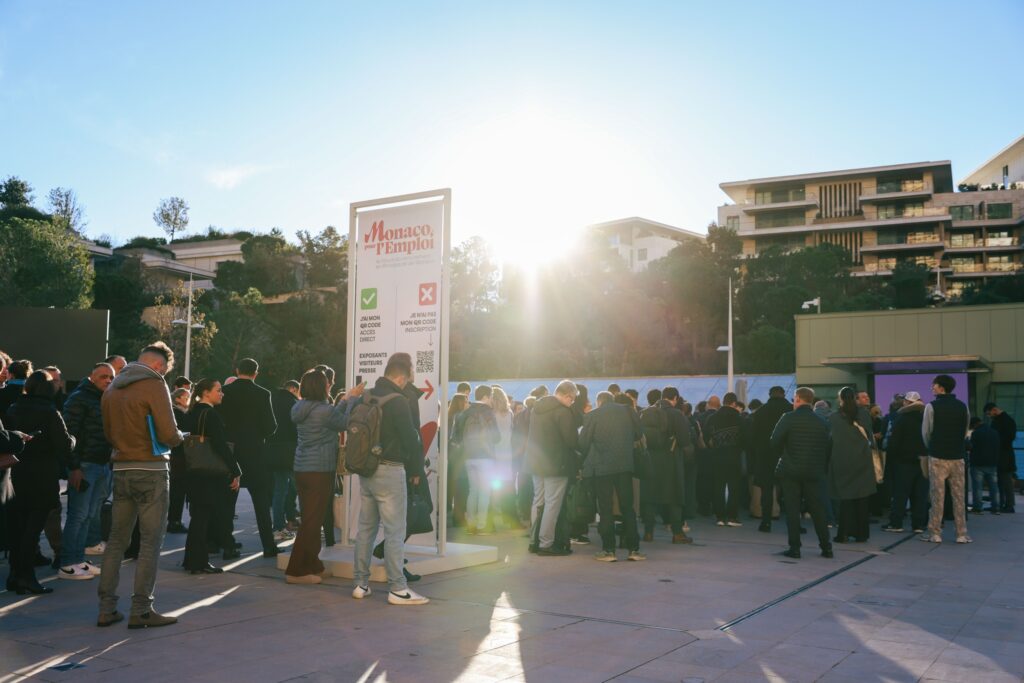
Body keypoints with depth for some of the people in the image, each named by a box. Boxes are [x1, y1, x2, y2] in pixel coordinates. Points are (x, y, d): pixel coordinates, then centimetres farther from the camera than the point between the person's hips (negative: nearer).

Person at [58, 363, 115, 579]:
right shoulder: (79, 399, -6)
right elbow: (70, 434, -12)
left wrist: (110, 464, 12)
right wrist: (74, 467, -17)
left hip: (103, 465, 7)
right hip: (84, 465, -7)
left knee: (88, 516, 10)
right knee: (77, 516, -4)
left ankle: (78, 560, 17)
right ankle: (66, 565, 2)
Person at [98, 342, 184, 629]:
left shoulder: (112, 388, 12)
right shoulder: (154, 385, -11)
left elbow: (109, 433, 19)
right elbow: (169, 435, -16)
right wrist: (181, 437, 4)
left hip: (121, 470, 7)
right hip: (150, 471, -7)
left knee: (116, 540, 12)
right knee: (150, 542, 0)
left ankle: (106, 609, 16)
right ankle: (141, 610, 2)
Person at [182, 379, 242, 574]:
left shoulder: (192, 413, 11)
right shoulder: (210, 414, -15)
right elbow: (221, 446, -19)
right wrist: (235, 472, -15)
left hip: (193, 472, 8)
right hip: (210, 475, -8)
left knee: (198, 515, 15)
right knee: (203, 516, -2)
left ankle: (192, 560, 21)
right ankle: (198, 562, 2)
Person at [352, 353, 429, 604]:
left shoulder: (366, 397, 10)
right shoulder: (398, 401, -14)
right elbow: (410, 438, -13)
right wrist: (417, 470, 0)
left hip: (366, 469, 8)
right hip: (390, 471, -8)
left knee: (366, 527, 13)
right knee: (395, 531, -3)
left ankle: (361, 584, 19)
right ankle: (397, 589, -1)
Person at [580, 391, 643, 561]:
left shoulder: (592, 415, -3)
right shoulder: (628, 412, 5)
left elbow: (583, 443, -3)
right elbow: (639, 434, 12)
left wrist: (586, 460, 15)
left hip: (601, 466, -2)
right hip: (624, 465, 3)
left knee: (605, 509, 3)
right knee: (627, 507, 9)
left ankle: (608, 550, 3)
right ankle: (633, 549, 8)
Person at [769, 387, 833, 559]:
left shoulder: (788, 418, -8)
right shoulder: (821, 422, 4)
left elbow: (775, 441, -12)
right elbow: (827, 447, 6)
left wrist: (782, 456, 6)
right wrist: (821, 466, 14)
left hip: (790, 471, -3)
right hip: (814, 472, 3)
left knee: (792, 509, 2)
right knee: (817, 509, 11)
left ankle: (795, 548, 2)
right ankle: (826, 547, 13)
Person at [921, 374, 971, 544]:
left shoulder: (932, 406, -9)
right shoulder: (963, 407, 4)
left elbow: (926, 432, -2)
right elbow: (965, 432, 8)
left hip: (938, 457, -3)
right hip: (958, 457, 3)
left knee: (937, 495, 2)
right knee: (958, 496, 7)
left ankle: (934, 533, 5)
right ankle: (962, 534, 9)